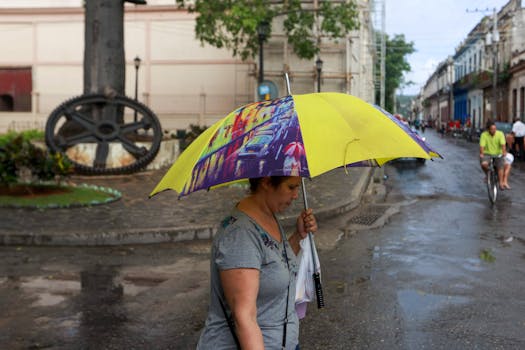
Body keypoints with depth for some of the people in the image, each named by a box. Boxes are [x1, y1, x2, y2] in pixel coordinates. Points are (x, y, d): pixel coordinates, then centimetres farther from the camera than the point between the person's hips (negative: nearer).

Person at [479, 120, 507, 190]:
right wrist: (481, 154, -36)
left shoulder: (500, 134, -8)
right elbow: (482, 146, -18)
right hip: (487, 154, -1)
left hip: (498, 154, 1)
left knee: (500, 167, -11)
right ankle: (487, 175, 4)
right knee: (484, 164, -27)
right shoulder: (484, 135, -11)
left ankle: (501, 184, 3)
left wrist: (504, 152, -38)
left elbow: (503, 144, -20)